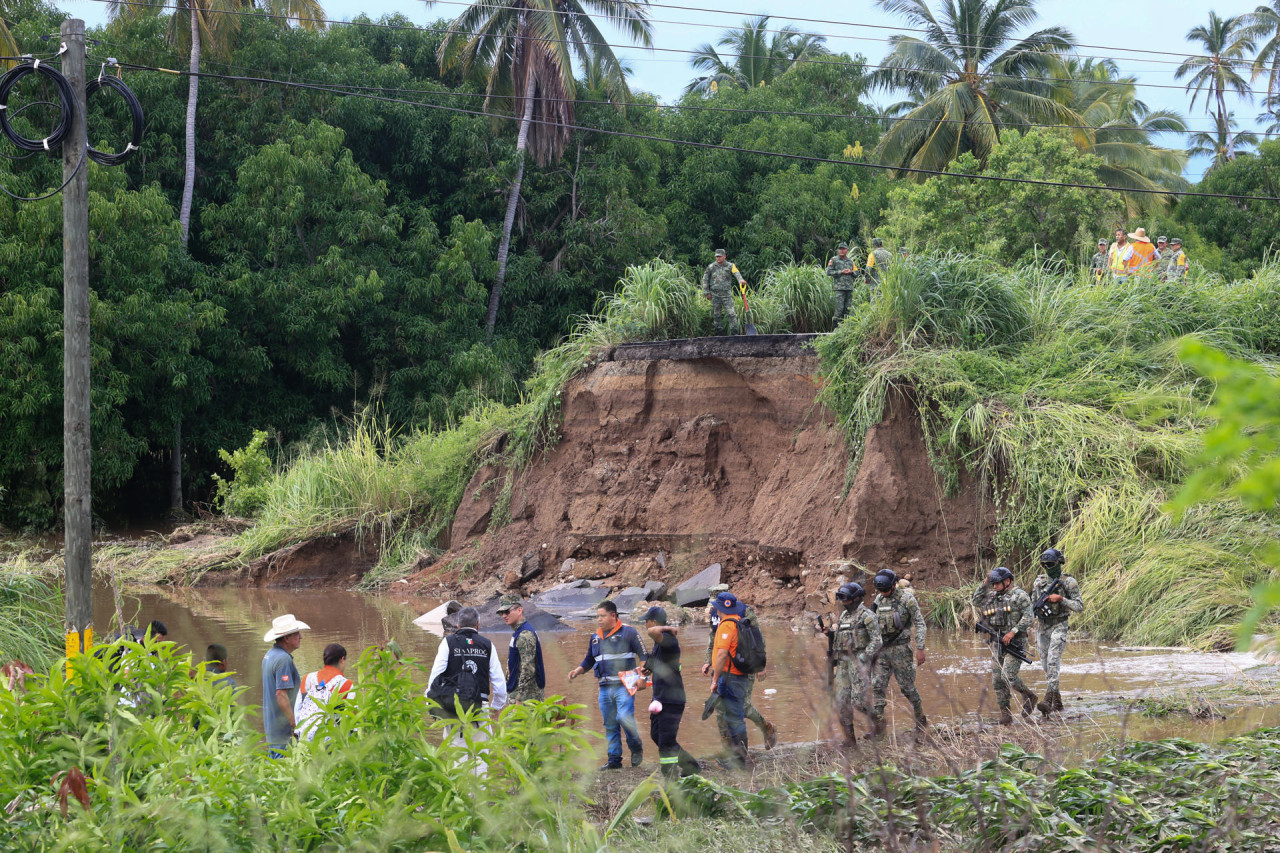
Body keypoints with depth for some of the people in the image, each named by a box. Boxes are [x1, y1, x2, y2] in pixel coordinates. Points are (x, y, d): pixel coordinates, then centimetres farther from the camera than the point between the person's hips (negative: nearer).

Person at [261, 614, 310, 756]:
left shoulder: (270, 654, 13)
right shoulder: (283, 659, -19)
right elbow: (281, 694, -24)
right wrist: (294, 724, -19)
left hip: (270, 723, 10)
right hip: (282, 726, -10)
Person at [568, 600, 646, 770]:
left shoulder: (627, 632, -2)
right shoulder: (595, 638, 16)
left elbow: (643, 655, -2)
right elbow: (589, 660, 26)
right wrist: (578, 670, 8)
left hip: (624, 685, -6)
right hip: (605, 686, 6)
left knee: (624, 717, -19)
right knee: (610, 724, 6)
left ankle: (636, 749, 4)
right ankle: (614, 759, 12)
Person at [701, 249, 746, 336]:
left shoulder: (730, 266, 1)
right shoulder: (711, 267, 6)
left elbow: (736, 273, -17)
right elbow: (705, 279, 11)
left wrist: (741, 280, -39)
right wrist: (706, 292, 5)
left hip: (727, 294, -2)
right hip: (715, 295, 2)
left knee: (731, 313, -10)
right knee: (717, 315, 5)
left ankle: (734, 331, -9)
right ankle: (719, 332, 14)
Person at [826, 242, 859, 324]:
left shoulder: (850, 261, 16)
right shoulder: (834, 260, 3)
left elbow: (856, 274, 18)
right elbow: (828, 272, -5)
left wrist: (851, 272, -4)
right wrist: (841, 272, -11)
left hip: (850, 288, 5)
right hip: (839, 288, -5)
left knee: (848, 309, 3)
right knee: (840, 308, -11)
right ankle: (837, 325, -7)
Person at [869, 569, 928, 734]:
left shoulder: (907, 599, -8)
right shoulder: (879, 600, 8)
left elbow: (920, 624, -8)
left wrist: (920, 648, -15)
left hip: (900, 648, -5)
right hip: (882, 649, 5)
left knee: (907, 686, 2)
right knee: (877, 685, -6)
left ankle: (921, 719, 21)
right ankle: (878, 725, -6)